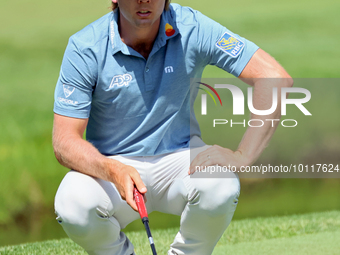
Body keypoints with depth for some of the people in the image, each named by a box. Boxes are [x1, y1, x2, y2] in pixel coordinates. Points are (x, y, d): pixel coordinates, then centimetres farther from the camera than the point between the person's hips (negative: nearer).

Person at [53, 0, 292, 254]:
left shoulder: (193, 29, -14)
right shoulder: (85, 47, -15)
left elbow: (275, 78, -17)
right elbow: (64, 141, -17)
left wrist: (242, 156, -27)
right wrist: (114, 171, -38)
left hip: (178, 158, 0)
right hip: (111, 165, 0)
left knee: (221, 186, -32)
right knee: (72, 204, -32)